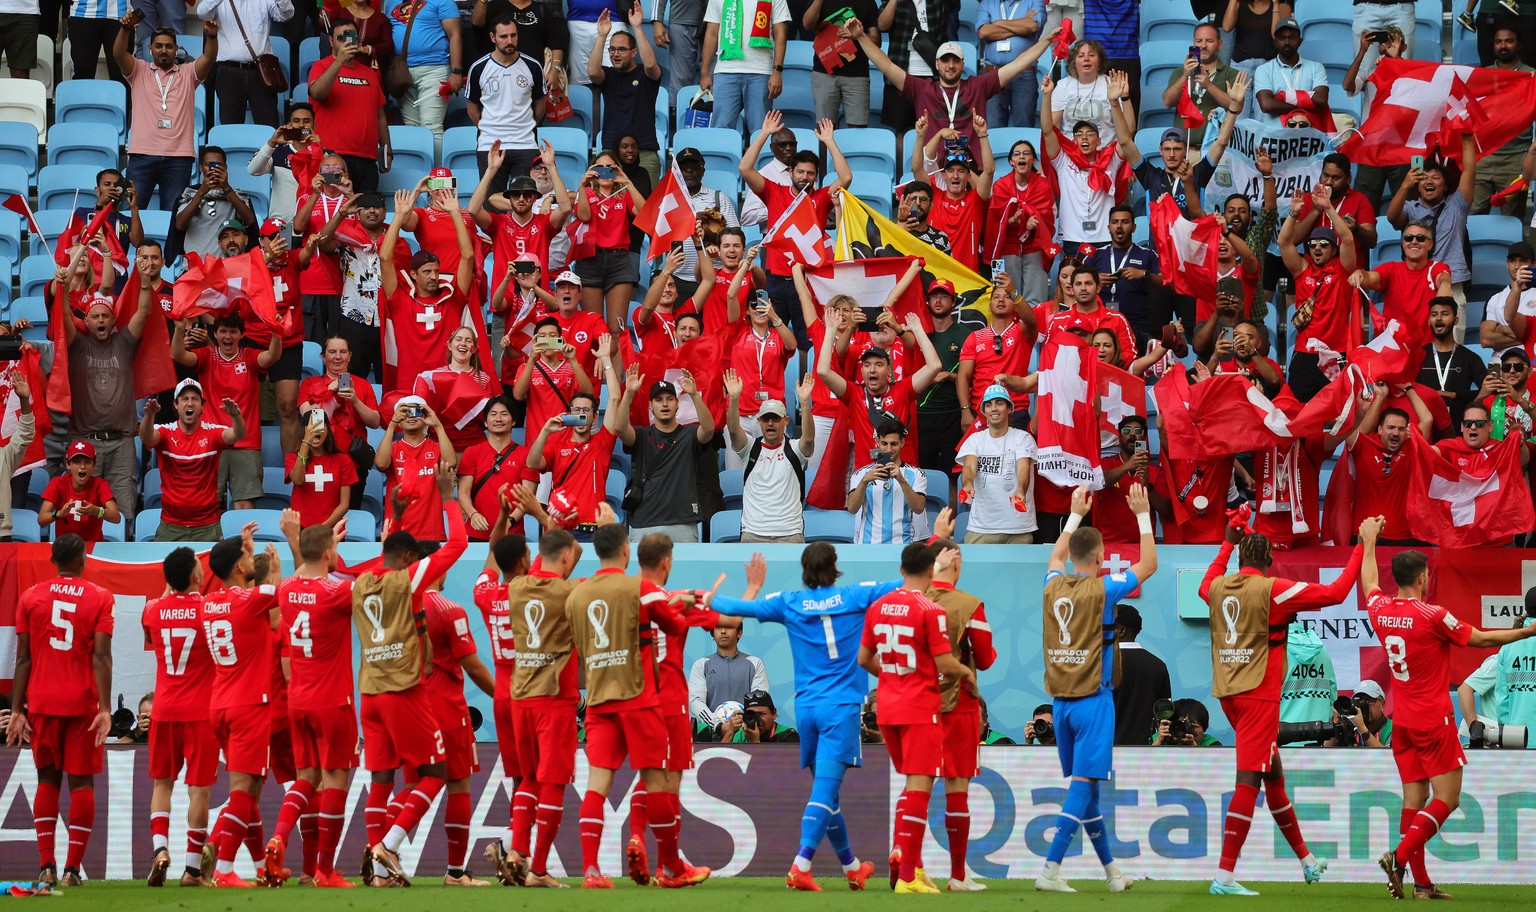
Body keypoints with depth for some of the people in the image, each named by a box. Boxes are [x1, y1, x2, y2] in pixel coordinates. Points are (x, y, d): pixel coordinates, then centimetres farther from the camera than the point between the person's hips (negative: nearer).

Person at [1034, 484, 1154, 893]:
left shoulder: (1053, 587, 6)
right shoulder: (1101, 589, -9)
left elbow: (1056, 556, 30)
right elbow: (1148, 565, 2)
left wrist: (1076, 515, 37)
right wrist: (1143, 516, 9)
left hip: (1060, 702, 6)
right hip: (1093, 701, -6)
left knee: (1084, 784, 12)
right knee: (1082, 784, -8)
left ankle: (1111, 870, 23)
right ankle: (1050, 869, -18)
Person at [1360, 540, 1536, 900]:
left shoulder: (1380, 611, 1)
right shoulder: (1433, 616, -16)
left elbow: (1370, 584, 25)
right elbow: (1481, 639, -6)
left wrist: (1369, 544, 41)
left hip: (1401, 721, 7)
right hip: (1434, 721, -7)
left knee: (1415, 797, 7)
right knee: (1447, 798, -4)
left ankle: (1421, 883, 3)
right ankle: (1400, 856, -20)